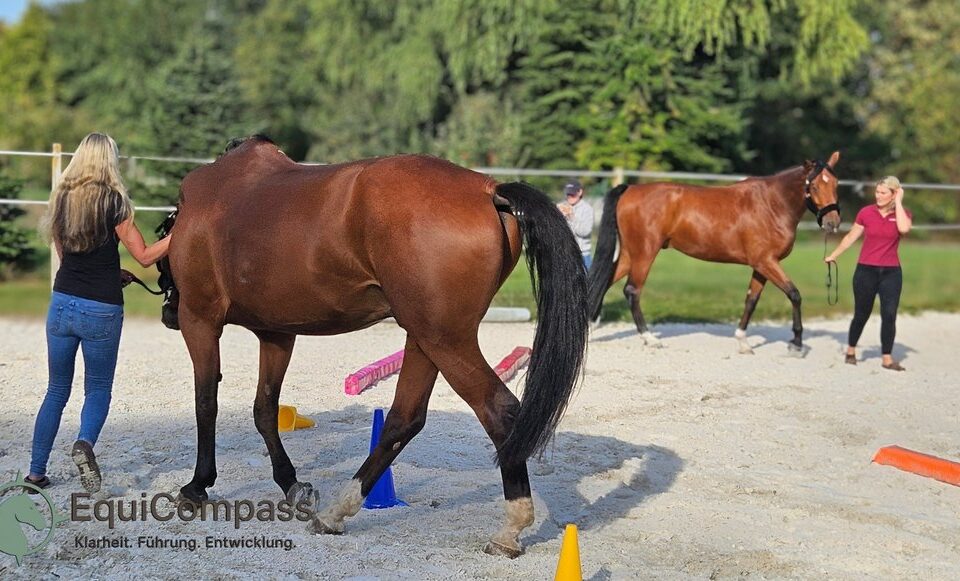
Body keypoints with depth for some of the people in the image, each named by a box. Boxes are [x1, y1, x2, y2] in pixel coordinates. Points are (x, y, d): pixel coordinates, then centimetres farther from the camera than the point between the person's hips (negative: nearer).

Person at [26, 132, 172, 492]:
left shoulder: (61, 198, 5)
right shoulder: (113, 200, -9)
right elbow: (144, 256, -6)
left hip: (62, 303, 4)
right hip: (102, 310, -4)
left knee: (57, 390, 16)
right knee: (98, 389, 11)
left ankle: (36, 472, 14)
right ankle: (85, 441, -19)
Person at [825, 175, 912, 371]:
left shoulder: (903, 213, -1)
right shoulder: (866, 213, -2)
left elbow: (904, 228, -25)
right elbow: (851, 237, 9)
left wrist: (898, 202, -17)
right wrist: (833, 256, 14)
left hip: (891, 272, 0)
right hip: (866, 270, 0)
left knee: (889, 315, -6)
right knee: (861, 315, 8)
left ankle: (887, 358, 2)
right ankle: (851, 350, 29)